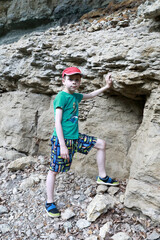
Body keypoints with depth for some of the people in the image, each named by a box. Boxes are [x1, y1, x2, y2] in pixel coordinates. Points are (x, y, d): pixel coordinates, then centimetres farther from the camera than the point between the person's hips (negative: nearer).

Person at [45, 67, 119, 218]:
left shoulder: (75, 96, 10)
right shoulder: (61, 97, -15)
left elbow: (90, 95, 31)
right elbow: (57, 122, -19)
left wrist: (106, 86, 26)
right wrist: (62, 145, -23)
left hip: (76, 137, 9)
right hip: (62, 139, -9)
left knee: (101, 144, 13)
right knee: (54, 170, 2)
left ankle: (102, 177, 24)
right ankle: (49, 203, 19)